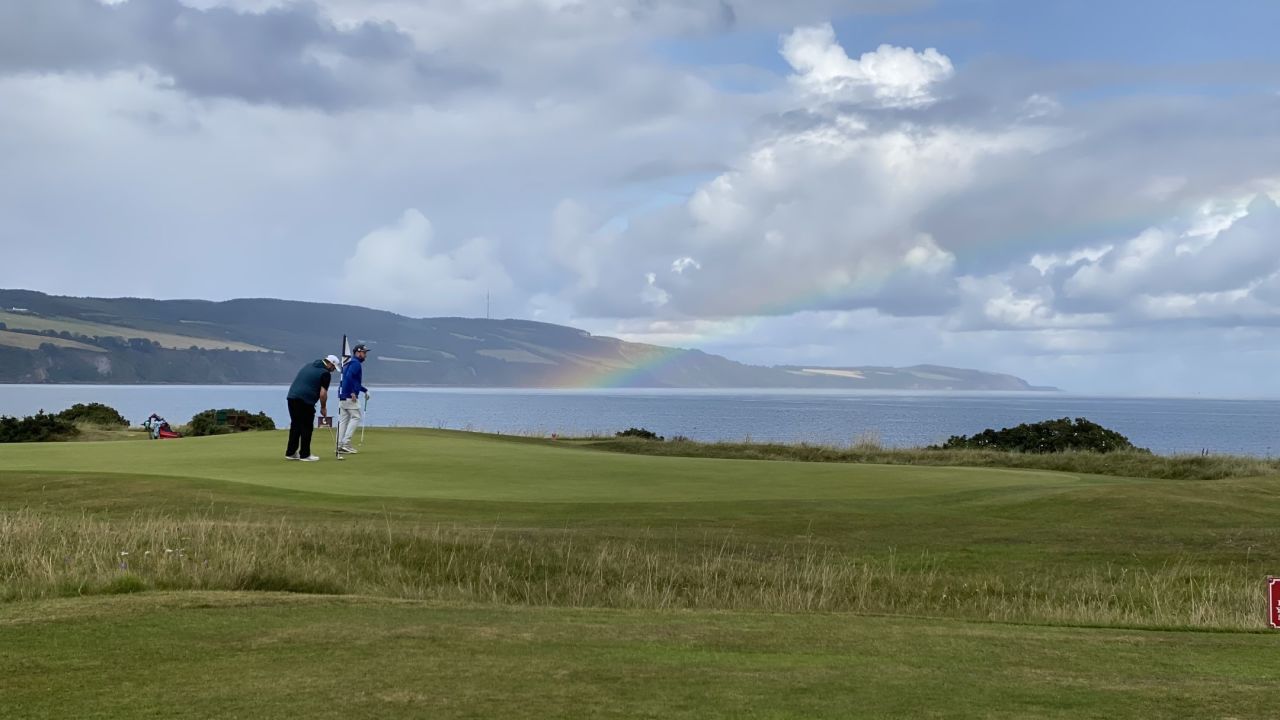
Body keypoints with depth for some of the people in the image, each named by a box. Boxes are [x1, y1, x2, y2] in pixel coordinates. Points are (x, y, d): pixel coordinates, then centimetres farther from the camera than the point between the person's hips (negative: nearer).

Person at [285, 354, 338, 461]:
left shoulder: (308, 365, 21)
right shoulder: (325, 373, -3)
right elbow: (323, 393, -9)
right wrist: (323, 407, 6)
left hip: (292, 396, 7)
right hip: (305, 401, -7)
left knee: (295, 425, 15)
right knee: (307, 428, 2)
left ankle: (290, 453, 18)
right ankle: (305, 455, 5)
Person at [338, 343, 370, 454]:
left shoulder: (350, 363, 22)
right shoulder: (356, 363, -9)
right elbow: (349, 377, -25)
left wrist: (365, 390, 25)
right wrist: (352, 392, -24)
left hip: (342, 397, 10)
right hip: (350, 397, -10)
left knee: (343, 419, 9)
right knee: (356, 417, -5)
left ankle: (340, 445, 8)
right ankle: (346, 443, -11)